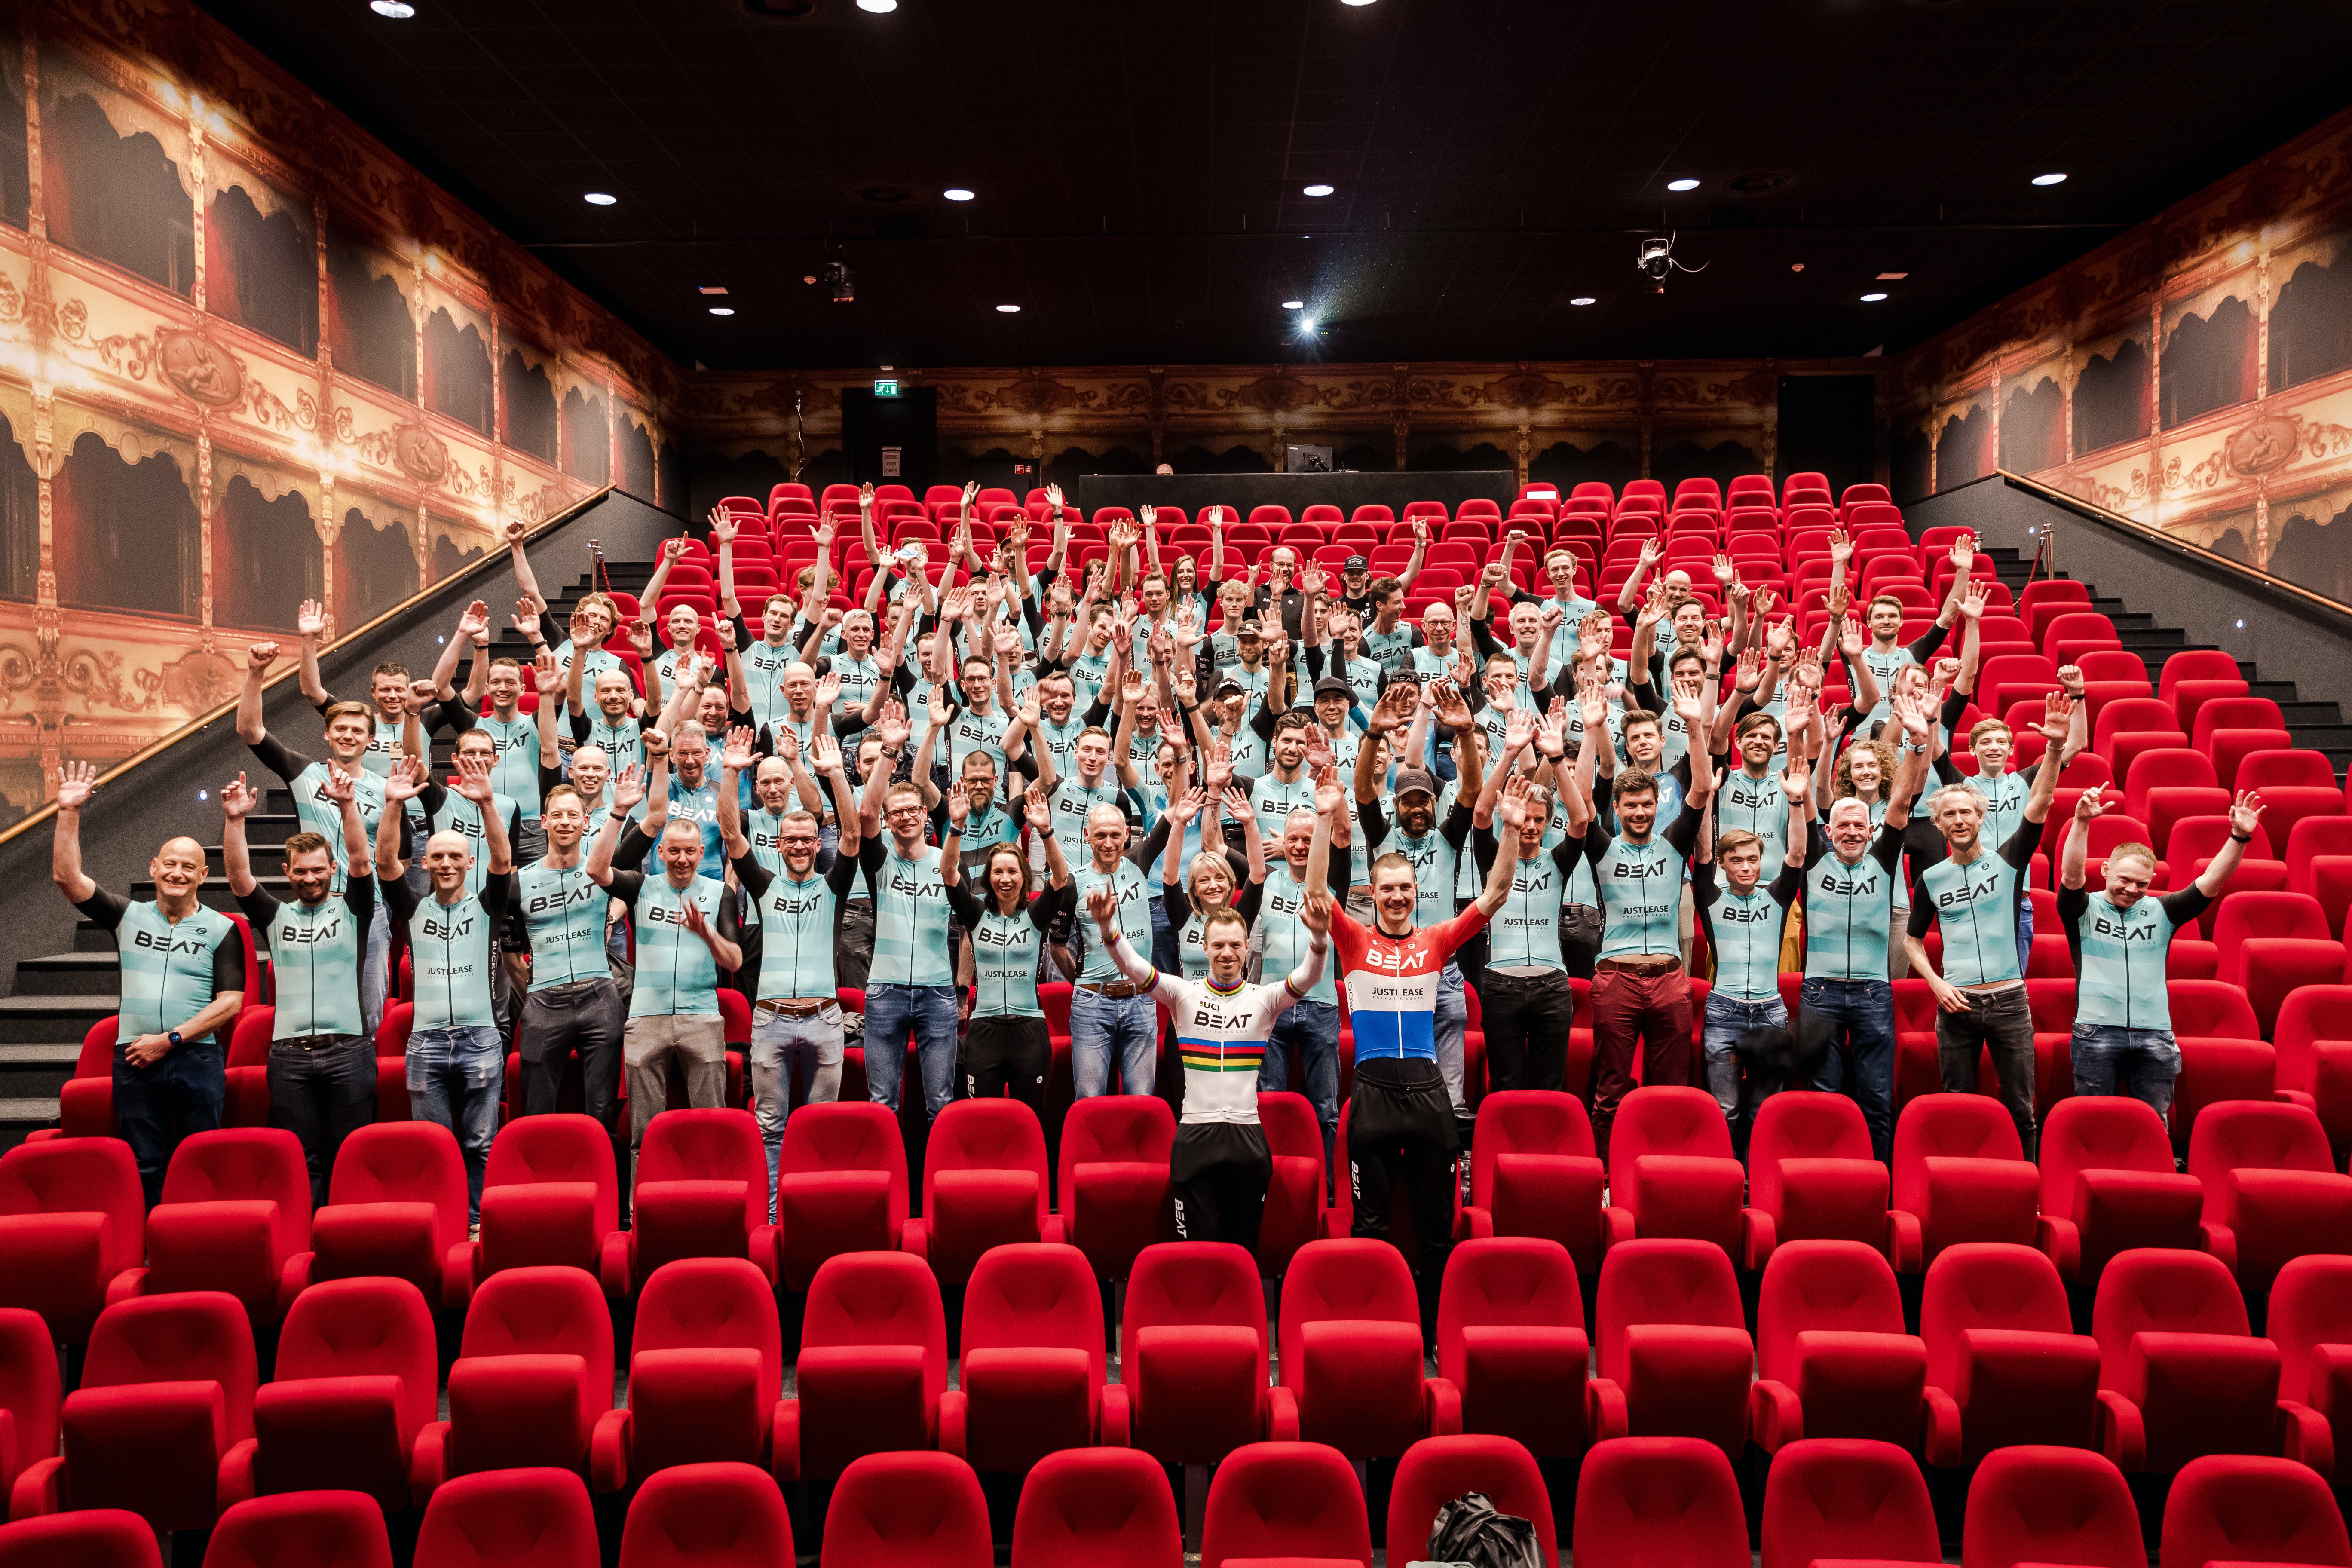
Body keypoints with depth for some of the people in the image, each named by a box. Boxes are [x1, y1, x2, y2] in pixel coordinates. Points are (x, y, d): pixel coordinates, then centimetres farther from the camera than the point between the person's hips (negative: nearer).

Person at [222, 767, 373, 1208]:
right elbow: (239, 876, 0)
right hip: (289, 1055, 2)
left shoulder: (351, 910, 8)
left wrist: (349, 805, -21)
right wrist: (234, 820, -14)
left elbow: (362, 861, -7)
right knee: (299, 1161, 4)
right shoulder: (276, 917, 13)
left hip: (348, 1051, -1)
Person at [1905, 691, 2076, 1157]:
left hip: (2009, 999, -1)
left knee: (2020, 1108, 3)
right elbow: (1913, 939, 14)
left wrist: (2054, 746, -24)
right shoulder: (1931, 878, 7)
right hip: (1956, 1002, 1)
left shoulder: (2007, 861, 3)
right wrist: (1936, 984, -2)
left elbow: (2039, 803, -11)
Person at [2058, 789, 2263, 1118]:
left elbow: (2210, 883, 3)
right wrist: (2081, 822, -28)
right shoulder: (2086, 909, 4)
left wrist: (2239, 837, -11)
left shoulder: (2160, 912, 12)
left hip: (2155, 1034, 3)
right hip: (2096, 1031, -3)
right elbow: (2071, 874, -14)